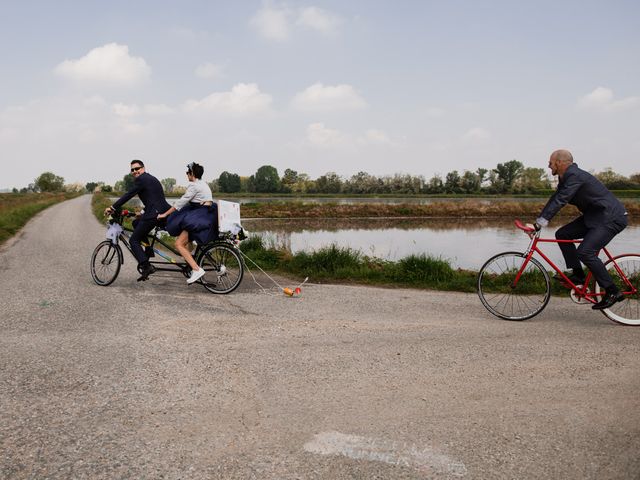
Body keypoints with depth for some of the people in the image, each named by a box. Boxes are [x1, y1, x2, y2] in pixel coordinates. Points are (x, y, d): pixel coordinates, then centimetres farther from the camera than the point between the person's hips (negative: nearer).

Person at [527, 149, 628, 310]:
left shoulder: (575, 176, -21)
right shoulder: (565, 177, 9)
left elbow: (560, 201, -30)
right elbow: (554, 200, 12)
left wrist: (539, 224, -33)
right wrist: (537, 223, 6)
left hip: (612, 218, -10)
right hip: (594, 216, 10)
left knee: (585, 252, -21)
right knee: (562, 234, 2)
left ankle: (613, 292, -10)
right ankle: (578, 275, 6)